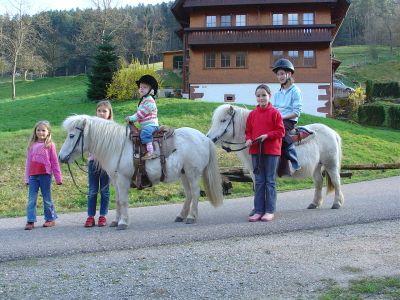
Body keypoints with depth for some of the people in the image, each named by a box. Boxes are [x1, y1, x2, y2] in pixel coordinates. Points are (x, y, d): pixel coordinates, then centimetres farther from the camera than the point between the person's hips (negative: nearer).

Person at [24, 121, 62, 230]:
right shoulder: (32, 146, 9)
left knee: (47, 199, 6)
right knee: (31, 199, 2)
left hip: (45, 175, -3)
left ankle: (50, 219, 19)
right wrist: (26, 178, 11)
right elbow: (28, 162, 13)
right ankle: (30, 221, 5)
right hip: (33, 176, 3)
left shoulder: (50, 145, -1)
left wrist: (58, 177, -1)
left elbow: (54, 162, 0)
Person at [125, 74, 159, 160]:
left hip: (151, 124, -12)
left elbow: (141, 113, -18)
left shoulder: (149, 100, -13)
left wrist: (131, 118, -12)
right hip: (145, 125, 12)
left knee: (145, 132, -33)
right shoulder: (143, 100, 20)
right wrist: (131, 118, 13)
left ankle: (150, 152, -38)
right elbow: (140, 113, 25)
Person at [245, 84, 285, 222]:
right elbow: (248, 131, 14)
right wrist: (248, 139, -6)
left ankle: (270, 211, 8)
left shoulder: (274, 113, -4)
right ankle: (258, 211, 13)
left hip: (271, 150, -4)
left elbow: (281, 131, -6)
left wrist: (267, 135, -18)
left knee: (270, 181, 2)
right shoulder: (252, 114, 8)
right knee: (259, 181, 8)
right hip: (256, 150, 4)